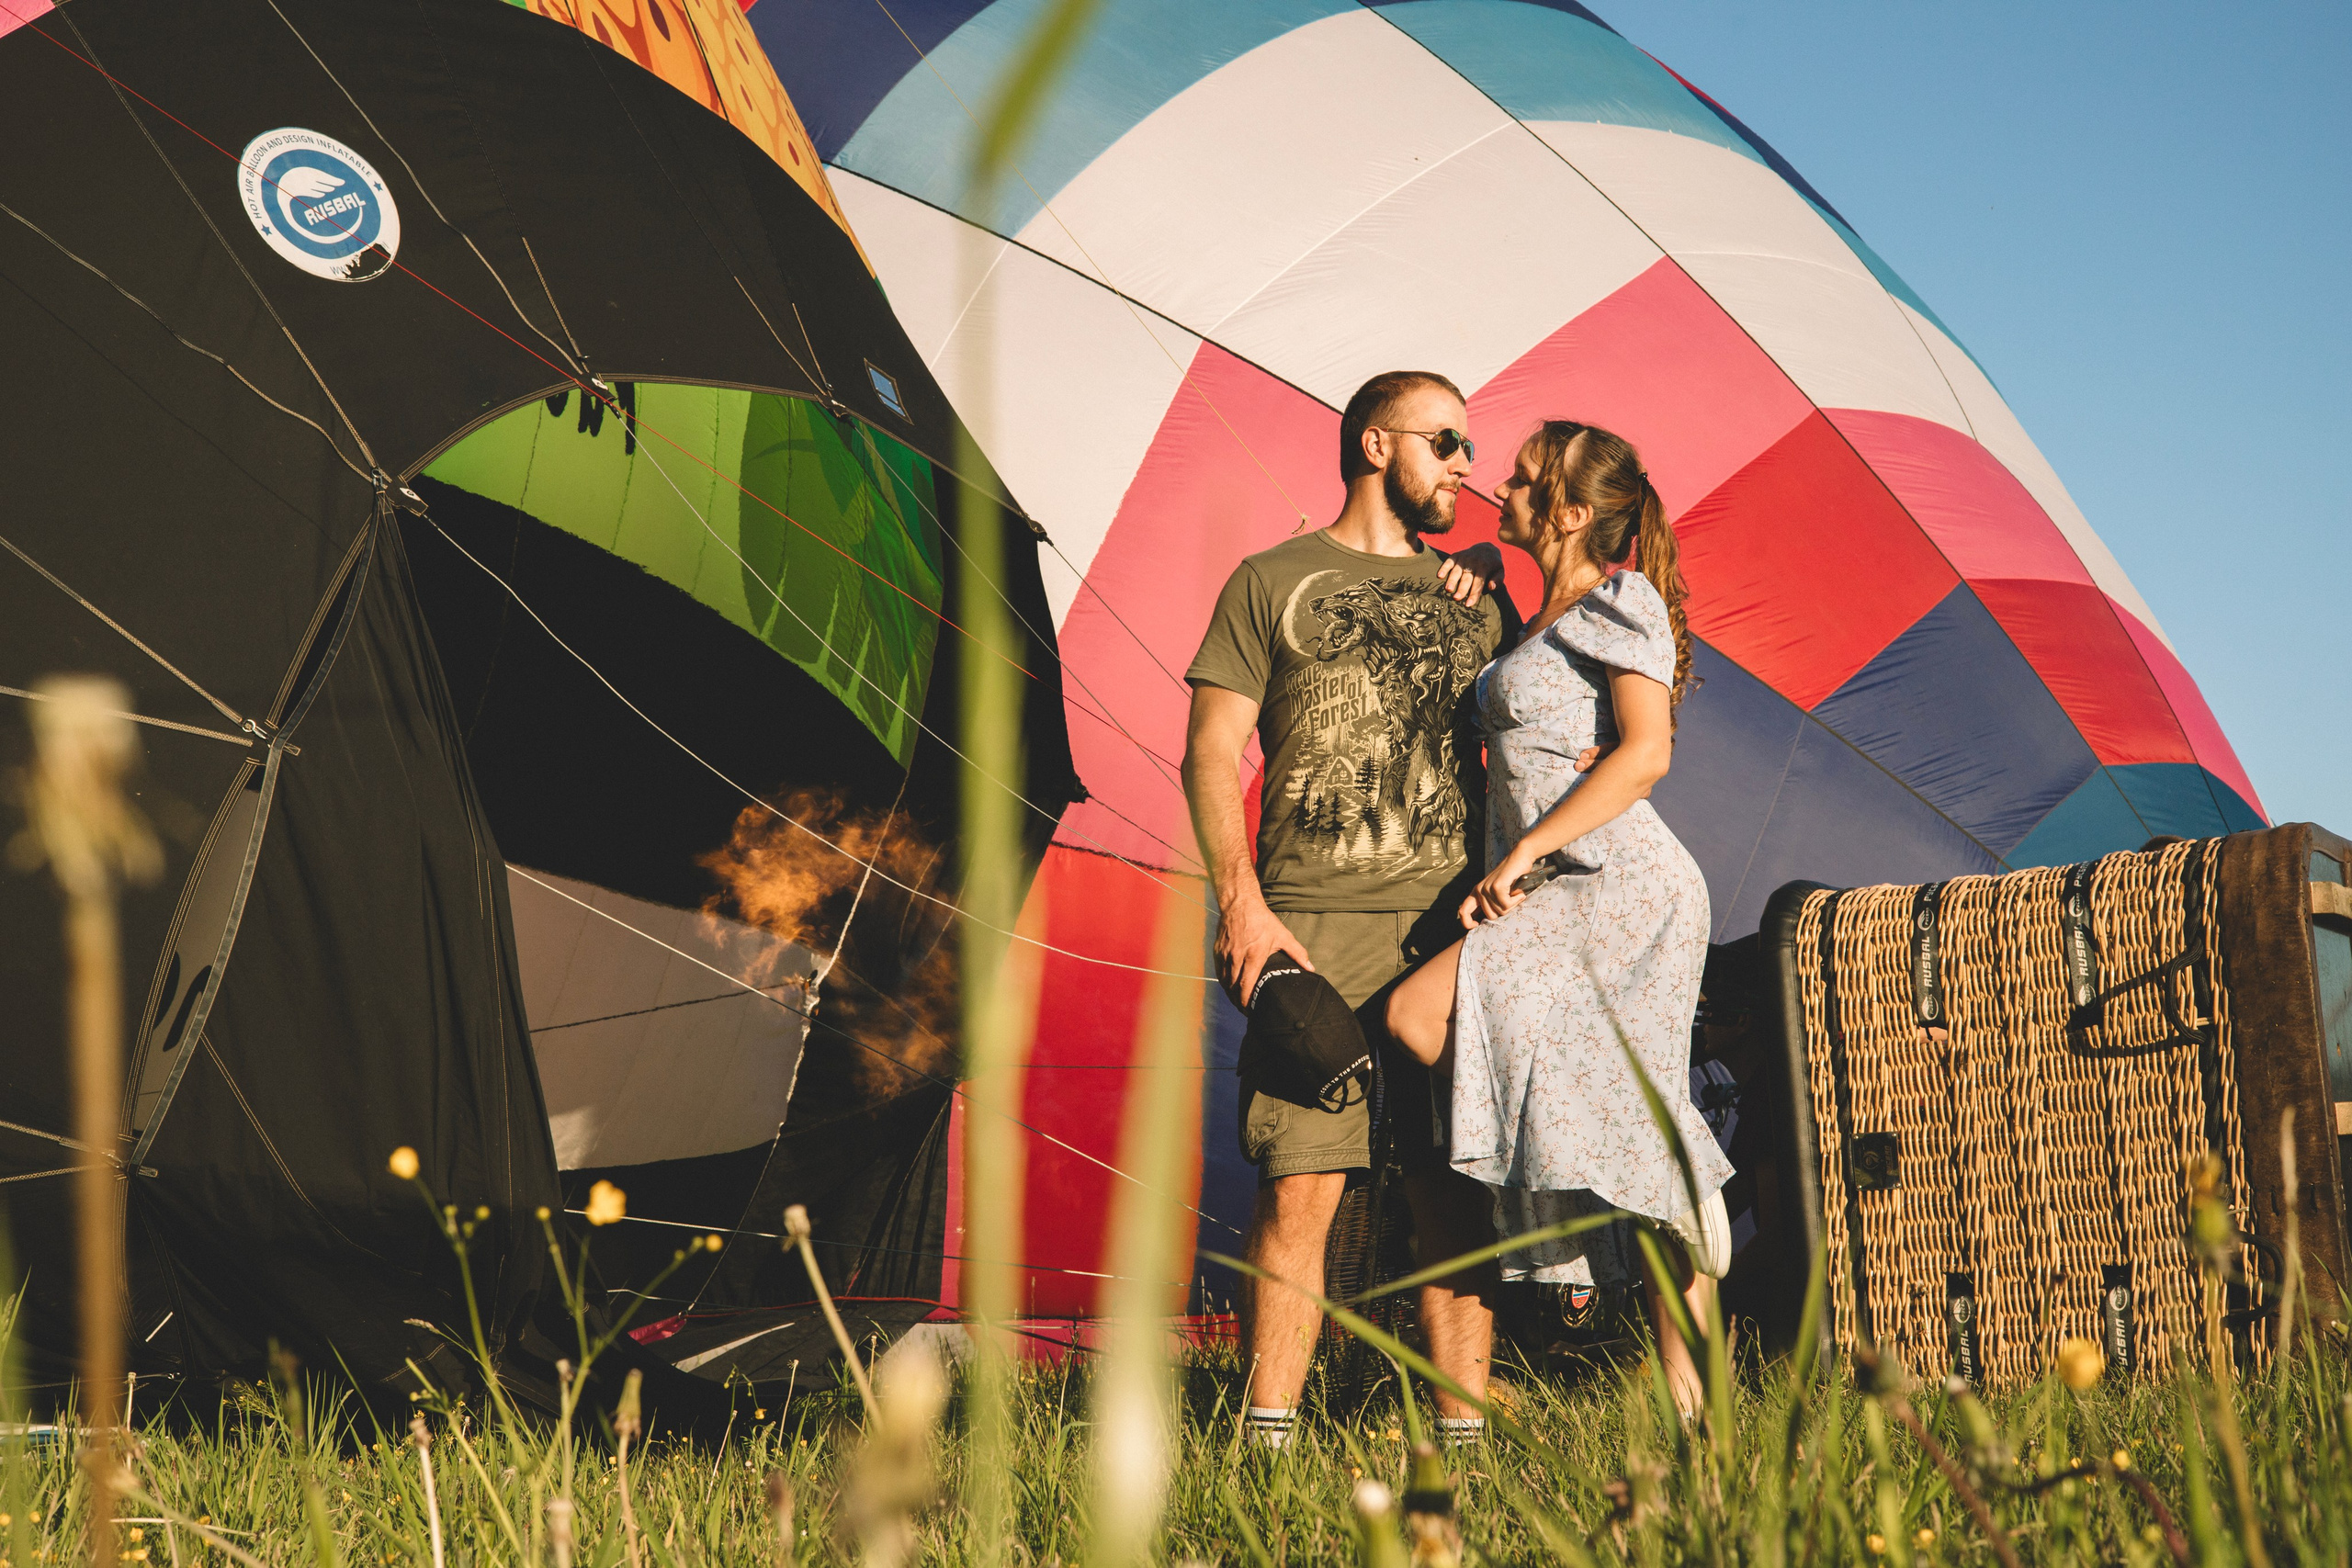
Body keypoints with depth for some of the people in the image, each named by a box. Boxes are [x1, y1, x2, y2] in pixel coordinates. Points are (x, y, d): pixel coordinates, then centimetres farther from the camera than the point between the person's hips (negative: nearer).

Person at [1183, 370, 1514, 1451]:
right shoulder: (1272, 582, 11)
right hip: (1313, 926, -3)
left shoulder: (1476, 593, 22)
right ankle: (1267, 1439, -4)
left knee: (1455, 1194, 0)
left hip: (1452, 926, 3)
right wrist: (1243, 903, -9)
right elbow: (1211, 756, 4)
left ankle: (1463, 1434, 5)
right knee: (1299, 1189, -9)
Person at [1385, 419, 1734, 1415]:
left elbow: (1645, 753, -15)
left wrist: (1524, 850, -17)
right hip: (1562, 902, 9)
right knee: (1645, 1141, 3)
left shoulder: (1622, 603, -3)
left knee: (1417, 1014, -21)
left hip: (1620, 883, -9)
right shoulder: (1540, 628, 24)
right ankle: (1685, 1390, 4)